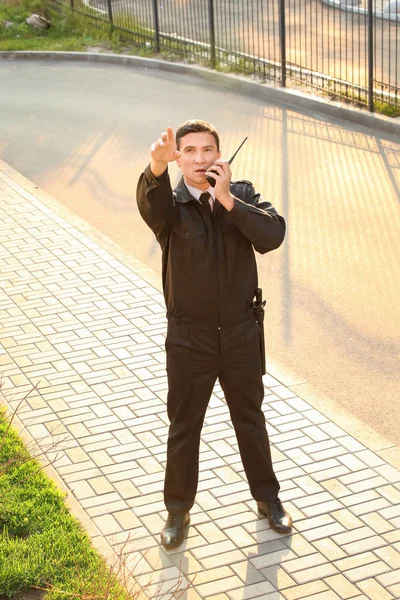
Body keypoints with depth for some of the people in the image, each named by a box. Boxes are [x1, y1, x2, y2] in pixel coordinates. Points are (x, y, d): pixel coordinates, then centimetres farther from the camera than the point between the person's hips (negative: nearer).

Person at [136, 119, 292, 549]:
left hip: (240, 334, 2)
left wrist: (227, 198, -26)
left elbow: (273, 235, -20)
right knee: (183, 429, 12)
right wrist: (157, 166, -59)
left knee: (251, 421, 19)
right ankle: (178, 510, 31)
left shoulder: (243, 195, -2)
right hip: (189, 339, -2)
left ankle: (268, 498, 38)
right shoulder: (170, 205, -11)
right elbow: (150, 203, -37)